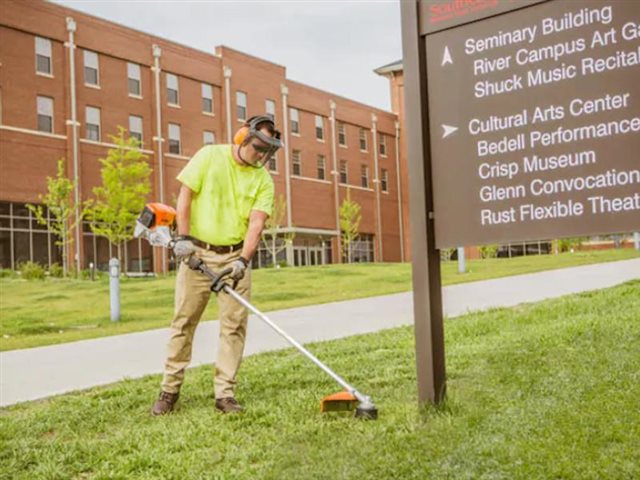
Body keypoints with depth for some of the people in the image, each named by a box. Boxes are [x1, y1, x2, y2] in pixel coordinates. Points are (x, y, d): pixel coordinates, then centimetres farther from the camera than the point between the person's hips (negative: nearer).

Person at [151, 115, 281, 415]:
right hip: (197, 252, -1)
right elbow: (185, 195, -5)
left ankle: (225, 393, 7)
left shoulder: (263, 180, 0)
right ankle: (170, 390, 16)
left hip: (234, 257, 2)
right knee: (183, 321, 4)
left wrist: (243, 260, -24)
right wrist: (183, 237, -15)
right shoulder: (210, 156, -3)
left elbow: (256, 223, -10)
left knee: (235, 324, -2)